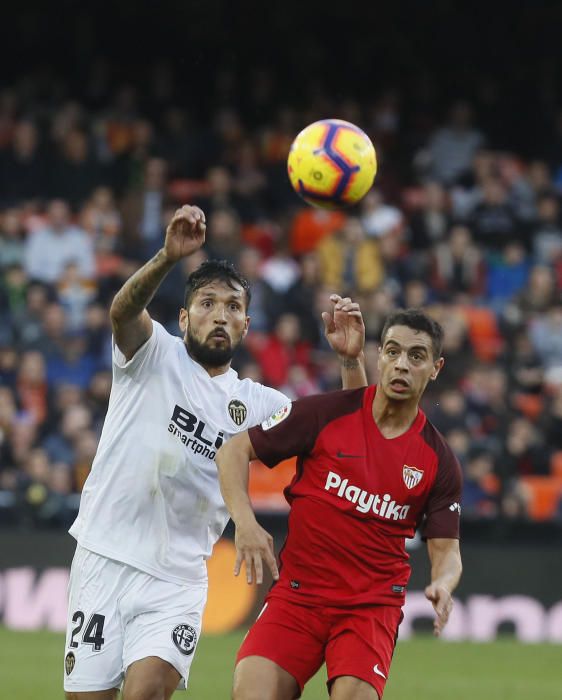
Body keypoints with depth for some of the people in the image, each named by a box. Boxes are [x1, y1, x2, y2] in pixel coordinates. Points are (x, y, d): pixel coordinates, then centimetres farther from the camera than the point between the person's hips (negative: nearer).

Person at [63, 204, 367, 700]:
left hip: (178, 580, 2)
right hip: (105, 560, -1)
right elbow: (124, 310, -20)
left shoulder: (256, 404, 12)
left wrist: (351, 361, -12)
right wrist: (168, 257, -40)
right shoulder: (155, 354, 3)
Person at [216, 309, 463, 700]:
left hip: (374, 605, 0)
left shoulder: (439, 460, 2)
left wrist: (443, 585, -17)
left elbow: (445, 549, 6)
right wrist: (245, 522, -13)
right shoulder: (325, 414, -2)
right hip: (297, 592, 0)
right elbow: (235, 451, 3)